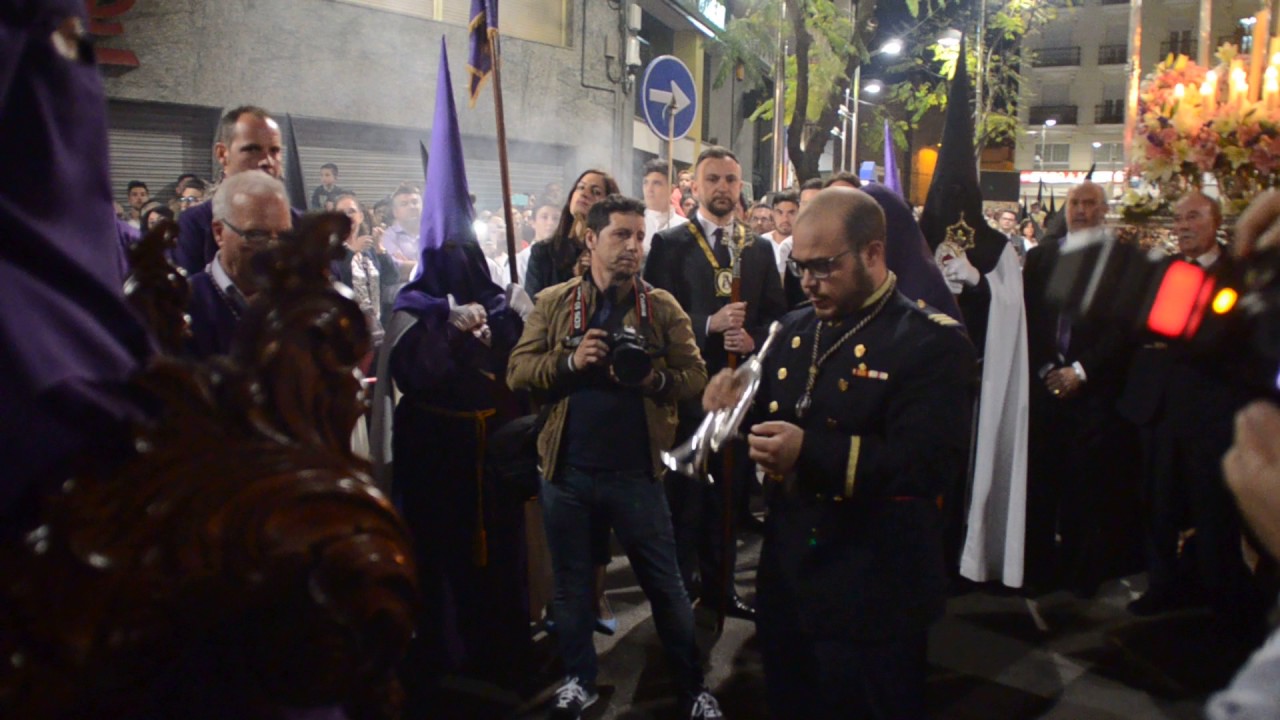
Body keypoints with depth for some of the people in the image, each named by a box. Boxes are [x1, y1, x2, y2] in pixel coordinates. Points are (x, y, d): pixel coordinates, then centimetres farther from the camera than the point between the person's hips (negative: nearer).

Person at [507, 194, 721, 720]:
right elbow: (517, 372, -3)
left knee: (665, 584, 8)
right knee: (571, 583, 16)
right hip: (567, 471, 1)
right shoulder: (553, 302, 2)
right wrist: (569, 361, -19)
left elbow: (695, 376, -3)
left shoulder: (662, 307, 1)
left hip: (636, 472, -1)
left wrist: (654, 379, -22)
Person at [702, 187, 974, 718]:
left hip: (873, 600, -6)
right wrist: (739, 406, -7)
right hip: (786, 585, 7)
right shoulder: (794, 330, 8)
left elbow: (934, 465, -24)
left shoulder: (932, 341, -14)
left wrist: (812, 451, -34)